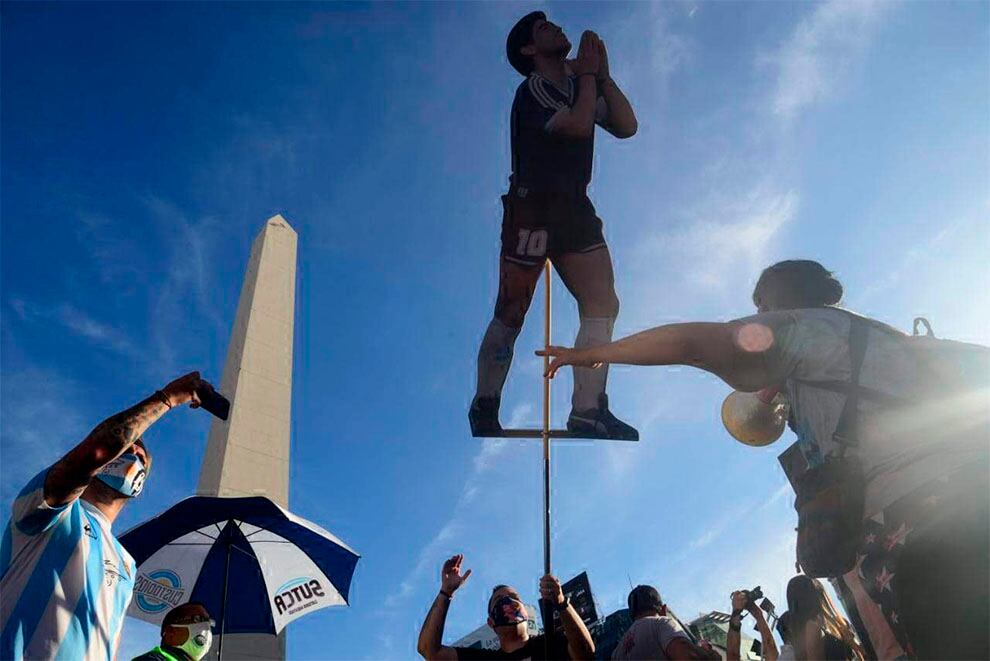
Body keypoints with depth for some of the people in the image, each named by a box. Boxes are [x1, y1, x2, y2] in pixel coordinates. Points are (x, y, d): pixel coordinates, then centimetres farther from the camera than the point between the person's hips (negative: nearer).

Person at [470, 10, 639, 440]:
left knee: (603, 306, -4)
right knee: (511, 315, 0)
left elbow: (626, 126, 7)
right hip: (532, 211, -7)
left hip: (575, 210, 7)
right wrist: (588, 73, -9)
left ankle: (587, 411, 0)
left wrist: (603, 75, 2)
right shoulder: (532, 91, -8)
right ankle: (484, 408, 16)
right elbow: (579, 124, -23)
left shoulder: (579, 84, 15)